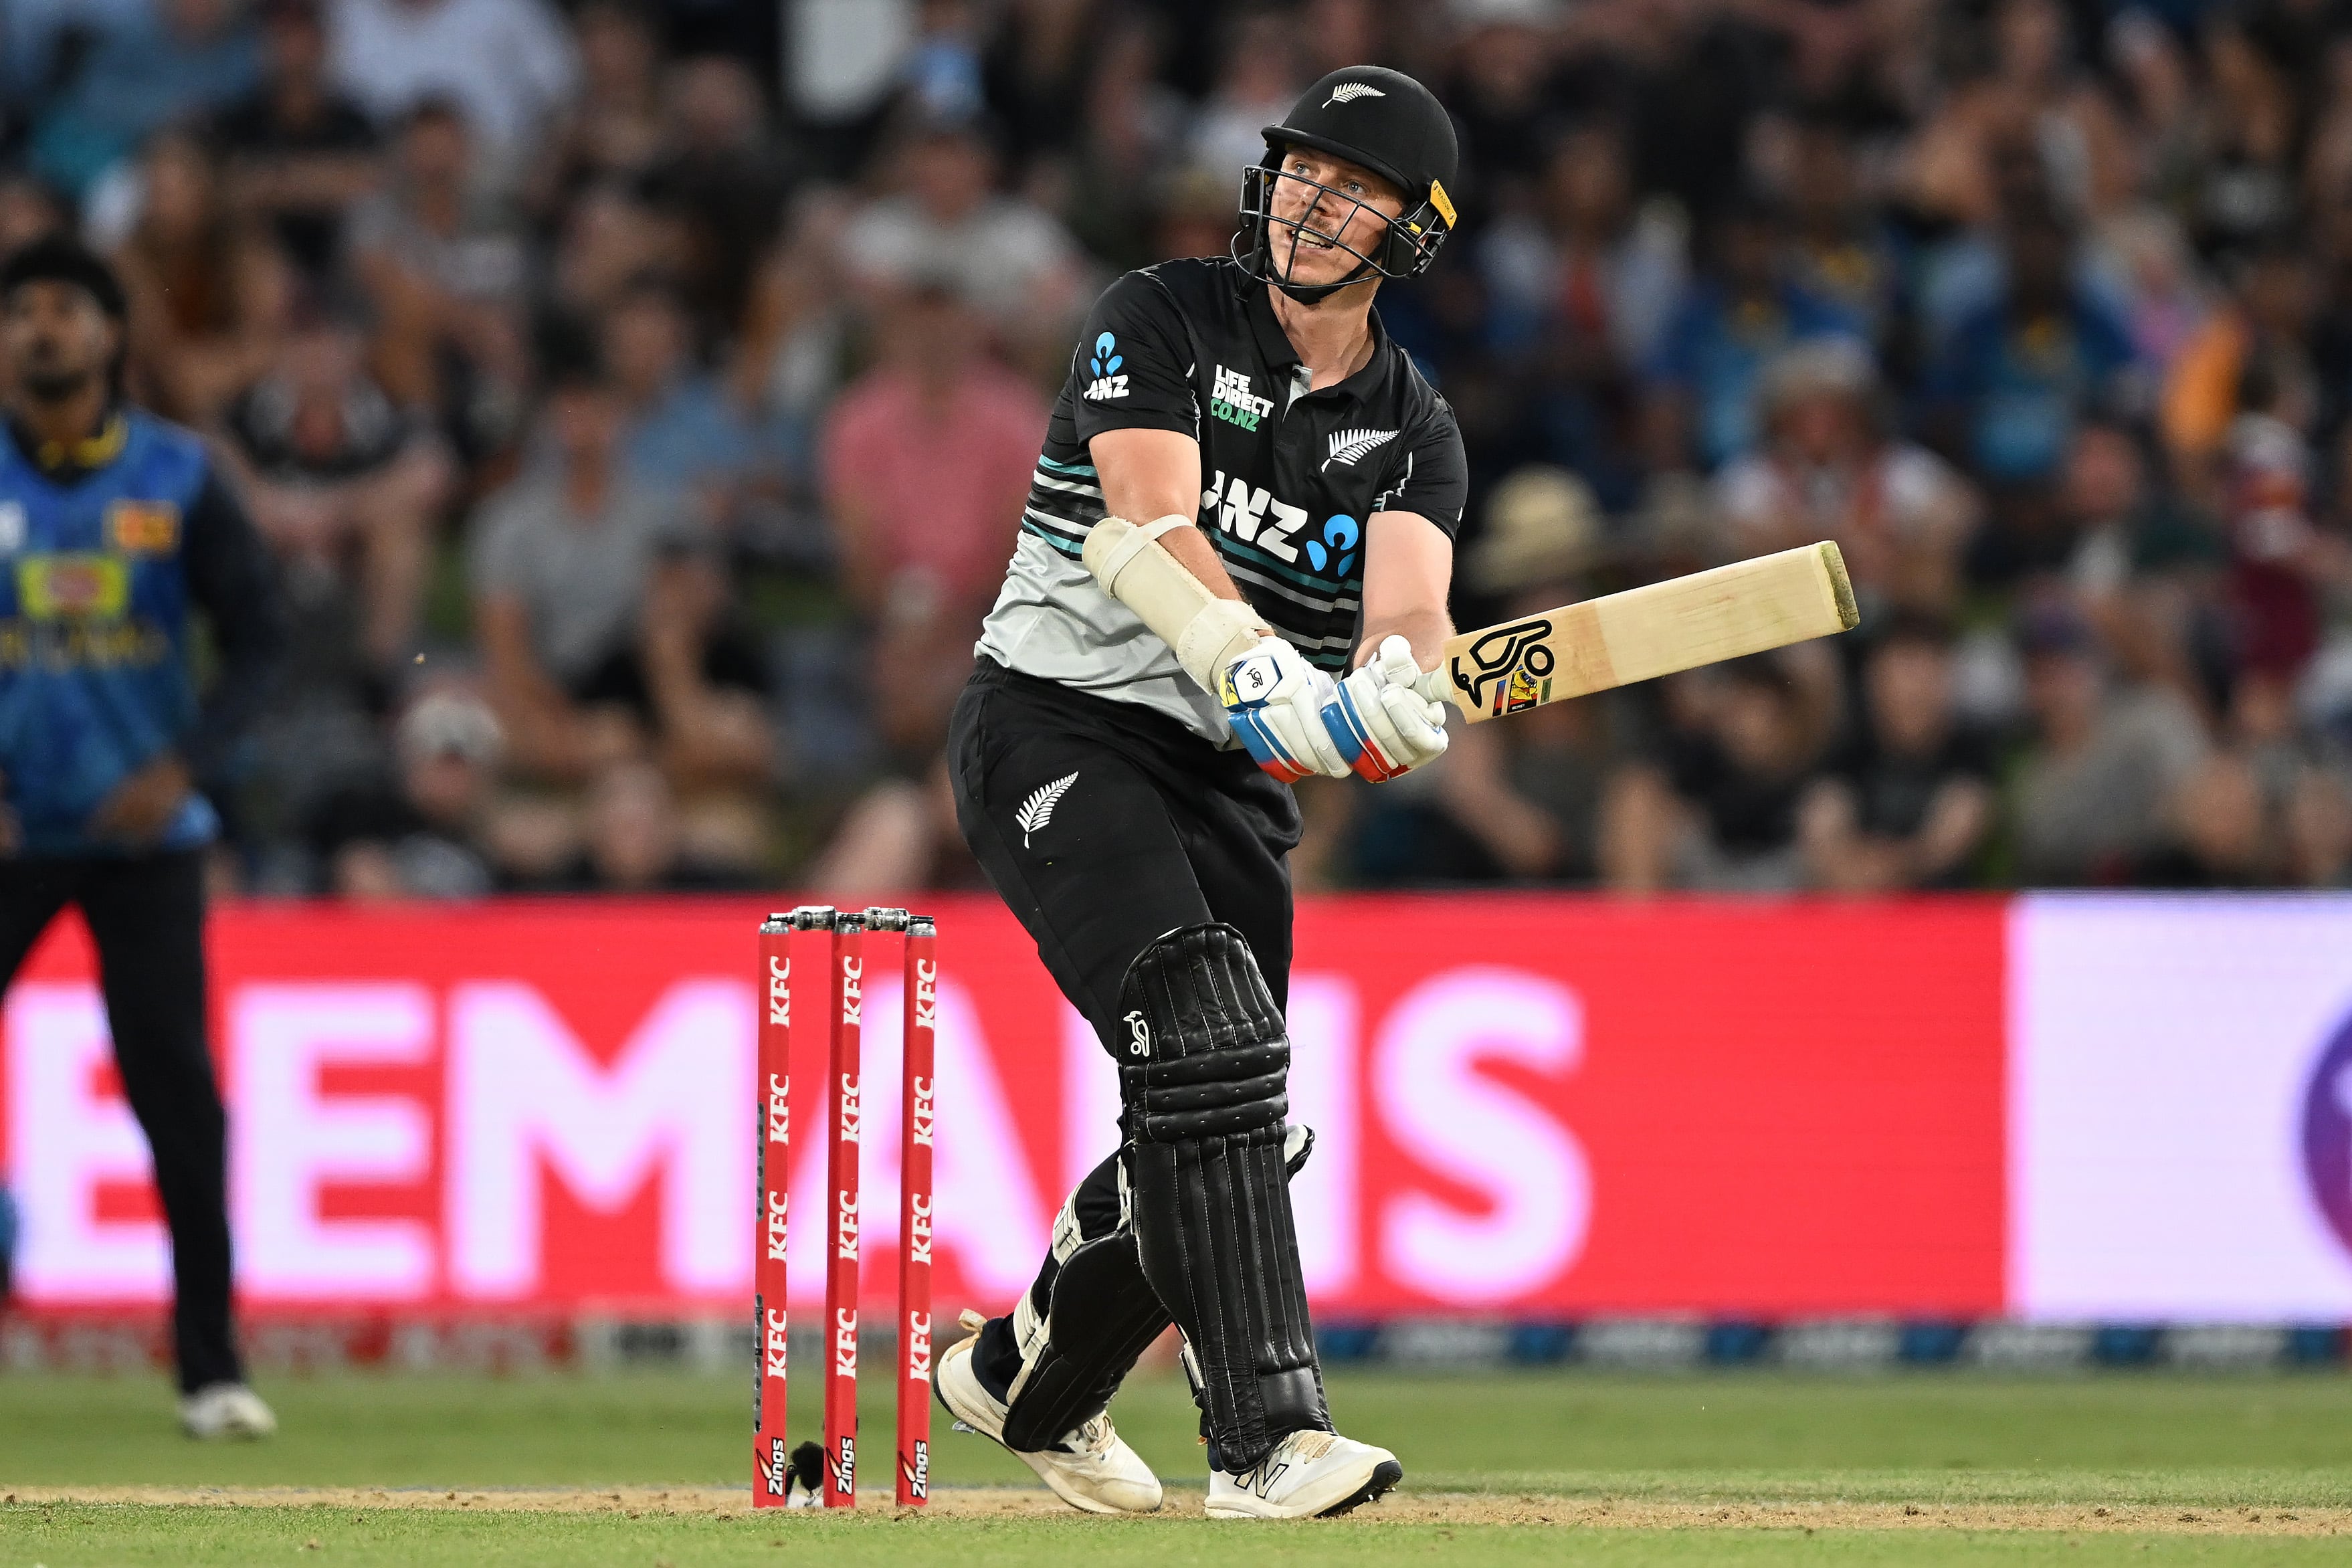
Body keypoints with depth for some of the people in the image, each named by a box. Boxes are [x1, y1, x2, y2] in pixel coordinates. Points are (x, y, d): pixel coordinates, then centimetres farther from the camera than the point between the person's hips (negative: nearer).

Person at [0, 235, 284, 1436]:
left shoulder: (178, 478, 2)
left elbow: (255, 646, 1)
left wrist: (182, 765, -14)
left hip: (144, 831, 0)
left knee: (177, 1089, -5)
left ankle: (211, 1369, 2)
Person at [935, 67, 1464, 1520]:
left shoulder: (1412, 432, 6)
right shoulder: (1163, 322, -5)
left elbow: (1410, 605, -14)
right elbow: (1153, 524, -21)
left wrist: (1394, 682, -38)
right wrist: (1255, 666, -38)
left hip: (1235, 777, 6)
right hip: (1056, 730, -6)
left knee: (1229, 1124, 6)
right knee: (1207, 1038, -24)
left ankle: (1033, 1383, 34)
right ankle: (1270, 1432, -32)